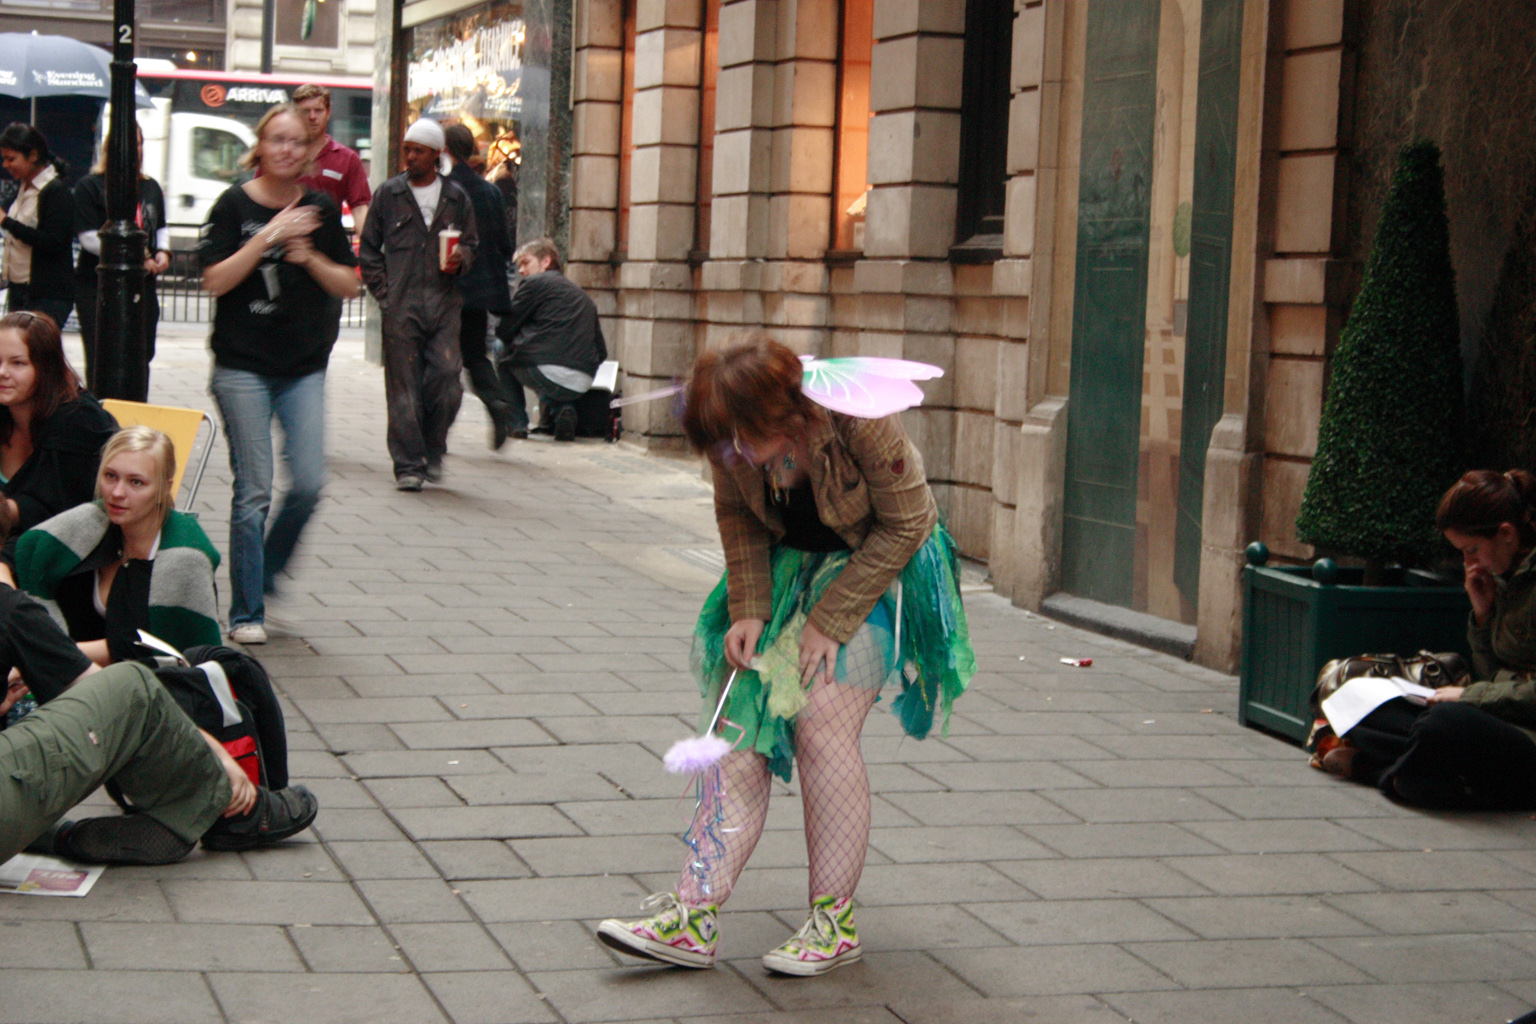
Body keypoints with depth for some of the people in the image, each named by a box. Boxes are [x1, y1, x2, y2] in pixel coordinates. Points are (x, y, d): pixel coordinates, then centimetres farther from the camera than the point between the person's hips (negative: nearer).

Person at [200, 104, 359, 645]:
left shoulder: (321, 210, 8)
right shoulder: (236, 205, -2)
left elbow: (349, 285, 7)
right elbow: (215, 280, -10)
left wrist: (309, 257, -10)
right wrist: (269, 237, -18)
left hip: (304, 367, 3)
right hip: (243, 367, -3)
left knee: (308, 484, -5)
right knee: (254, 492, -4)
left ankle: (265, 575, 20)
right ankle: (246, 612, 5)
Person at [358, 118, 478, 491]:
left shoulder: (456, 198, 12)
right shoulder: (388, 194, 8)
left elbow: (471, 242, 22)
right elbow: (369, 250, 10)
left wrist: (461, 260, -2)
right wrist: (384, 293, -1)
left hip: (444, 304, 1)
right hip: (401, 306, -1)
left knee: (447, 381, -8)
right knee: (404, 387, -2)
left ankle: (432, 451, 13)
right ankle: (408, 464, 4)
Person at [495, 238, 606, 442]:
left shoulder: (535, 283, 4)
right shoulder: (583, 295, 23)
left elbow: (504, 331, 4)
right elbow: (600, 353, 21)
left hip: (548, 375, -6)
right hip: (582, 385, 6)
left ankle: (516, 424, 14)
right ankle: (561, 410, 9)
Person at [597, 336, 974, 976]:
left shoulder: (860, 423, -32)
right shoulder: (730, 438, -17)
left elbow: (905, 526, -19)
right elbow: (736, 516, 2)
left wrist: (831, 620, -19)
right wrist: (747, 609, -9)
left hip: (878, 565, -5)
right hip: (787, 565, 5)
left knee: (821, 725, -17)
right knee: (744, 722, -5)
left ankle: (835, 923, -5)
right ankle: (692, 920, -7)